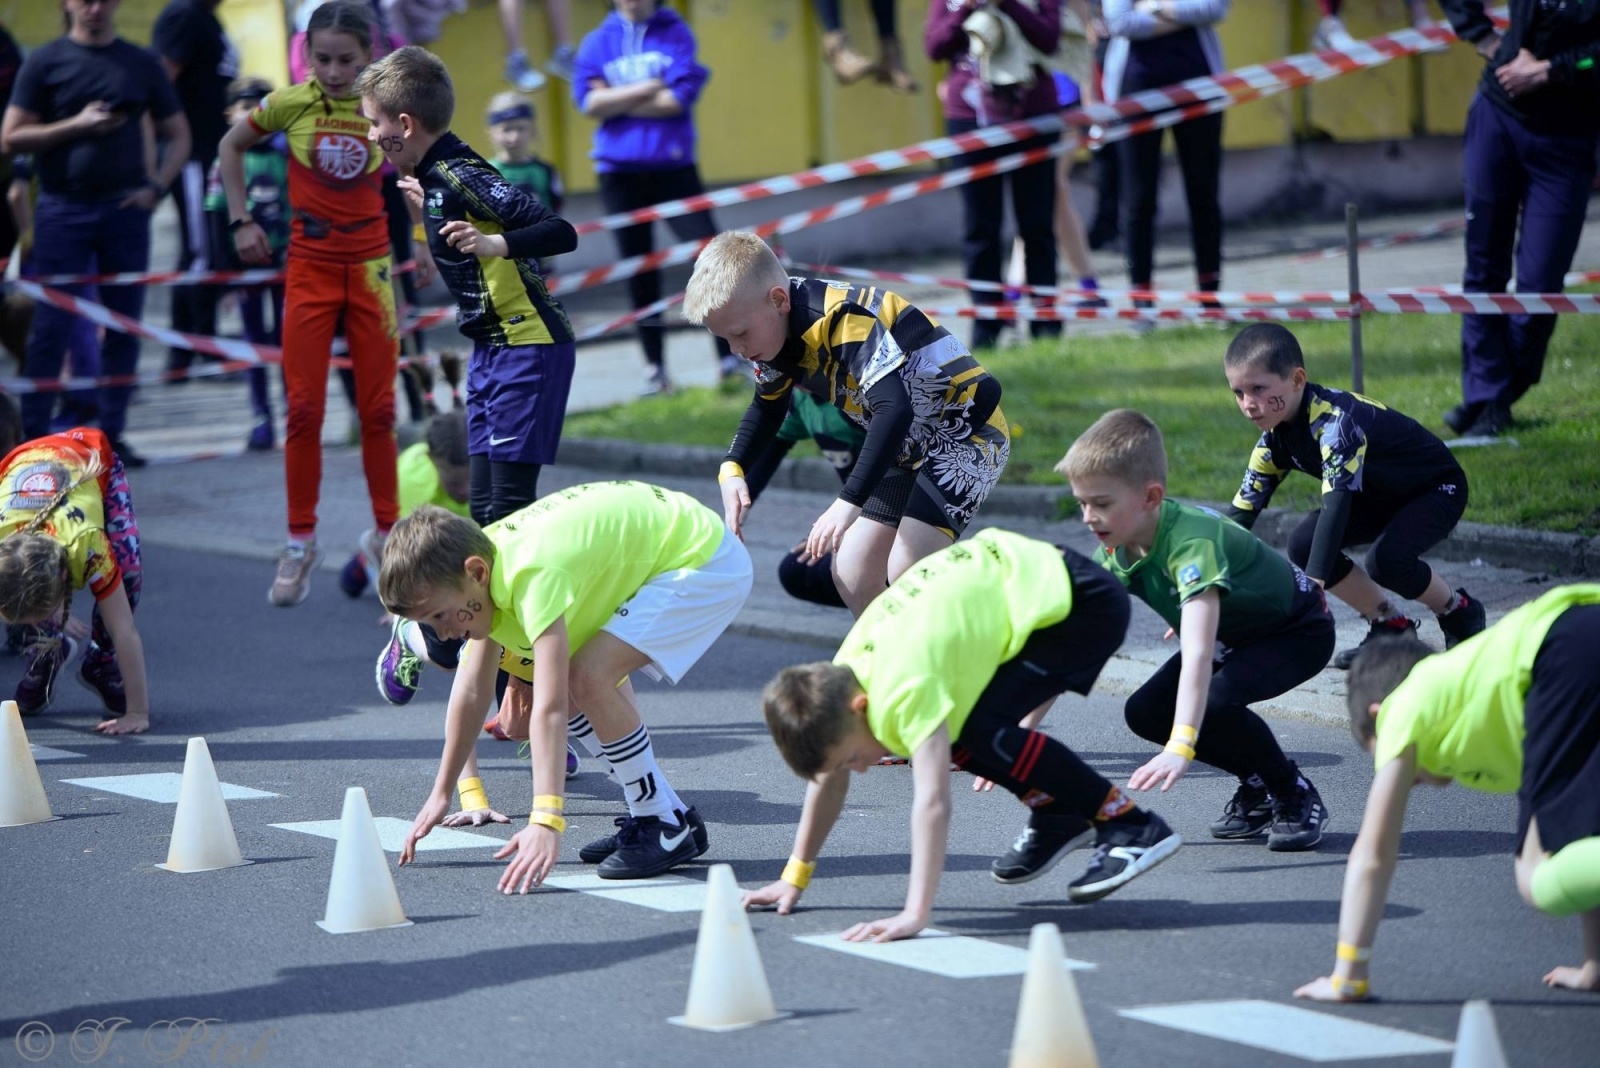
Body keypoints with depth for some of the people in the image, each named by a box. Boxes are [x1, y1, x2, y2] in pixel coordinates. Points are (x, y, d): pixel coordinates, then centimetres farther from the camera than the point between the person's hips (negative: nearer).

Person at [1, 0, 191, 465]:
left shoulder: (141, 64, 9)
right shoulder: (45, 61, 2)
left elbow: (178, 134, 15)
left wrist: (156, 187, -1)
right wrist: (77, 125, -13)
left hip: (125, 210, 3)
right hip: (63, 211, -3)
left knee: (124, 328, 3)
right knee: (51, 326, -3)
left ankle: (111, 435, 11)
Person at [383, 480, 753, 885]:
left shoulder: (534, 574, -32)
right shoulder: (483, 555, -4)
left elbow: (549, 708, -39)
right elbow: (471, 692, 6)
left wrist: (545, 821, -44)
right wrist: (440, 795, 11)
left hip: (707, 561, -10)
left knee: (589, 677, -22)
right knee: (568, 684, 6)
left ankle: (667, 828, -8)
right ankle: (657, 816, 16)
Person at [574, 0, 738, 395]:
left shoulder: (675, 34, 0)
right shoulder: (597, 43, 4)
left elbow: (680, 98, -11)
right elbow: (588, 101, -8)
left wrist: (615, 102, -8)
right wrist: (647, 89, -14)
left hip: (673, 167, -2)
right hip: (620, 171, 2)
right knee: (639, 272, 8)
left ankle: (730, 359, -6)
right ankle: (654, 367, 15)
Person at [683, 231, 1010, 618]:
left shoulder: (845, 321, -31)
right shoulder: (776, 329, -4)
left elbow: (895, 411, -41)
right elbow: (768, 407, 14)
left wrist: (848, 504, -48)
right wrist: (732, 469, -4)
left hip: (967, 431, -9)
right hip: (909, 447, 9)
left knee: (907, 568, -24)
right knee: (852, 573, 4)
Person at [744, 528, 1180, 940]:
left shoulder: (907, 690, -31)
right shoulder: (837, 685, -6)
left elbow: (932, 802, -37)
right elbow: (828, 778, 6)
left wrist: (915, 915, -42)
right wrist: (794, 877, 5)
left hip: (1081, 601, -9)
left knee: (982, 731, -22)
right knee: (948, 736, -1)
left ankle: (1131, 826, -12)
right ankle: (1058, 814, 17)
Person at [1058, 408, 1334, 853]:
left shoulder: (1191, 541, -38)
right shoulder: (1115, 555, -14)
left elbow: (1198, 654, -49)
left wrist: (1180, 748, -59)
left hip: (1298, 631, -8)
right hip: (1234, 637, 8)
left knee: (1213, 703, -32)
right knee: (1145, 713, -8)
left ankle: (1297, 796, -9)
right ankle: (1258, 784, 10)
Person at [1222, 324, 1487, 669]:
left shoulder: (1334, 420, -35)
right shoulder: (1275, 439, -10)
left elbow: (1337, 500, -46)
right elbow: (1240, 513, -7)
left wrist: (1313, 584, -56)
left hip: (1438, 488, -8)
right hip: (1381, 495, 8)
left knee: (1386, 561, -32)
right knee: (1304, 546, -12)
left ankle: (1461, 614, -2)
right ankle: (1390, 626, 4)